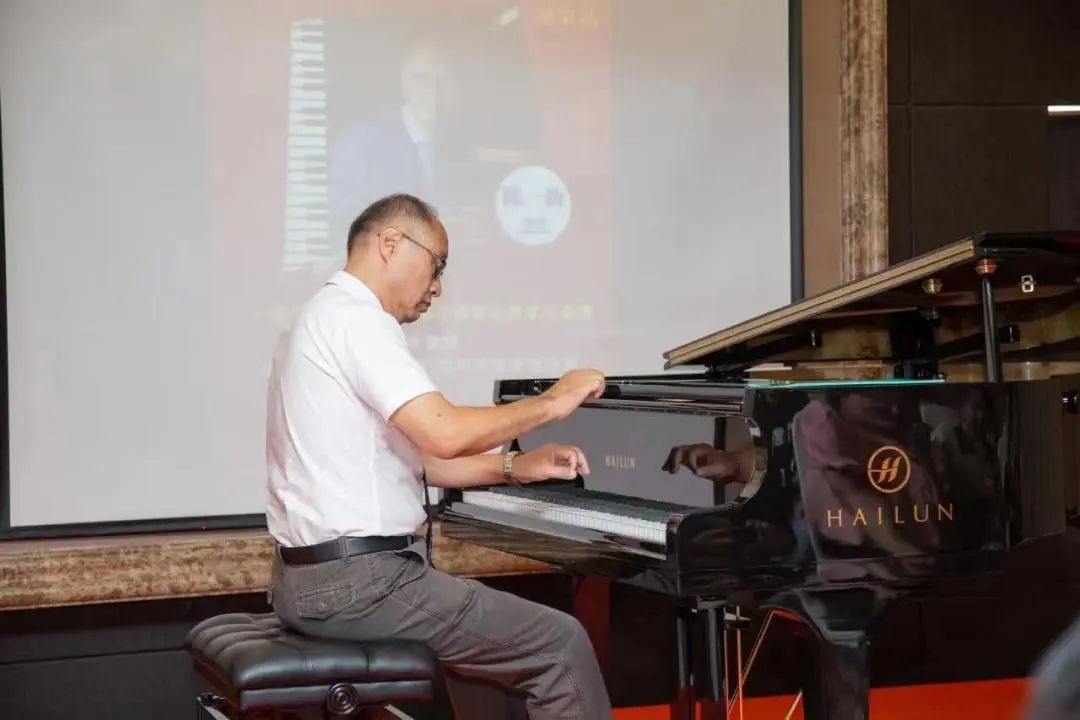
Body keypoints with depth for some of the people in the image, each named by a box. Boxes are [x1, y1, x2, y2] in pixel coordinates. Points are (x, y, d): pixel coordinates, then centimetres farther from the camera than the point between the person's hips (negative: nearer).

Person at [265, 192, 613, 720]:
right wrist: (550, 403, -11)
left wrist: (515, 468, 13)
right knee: (560, 644, -7)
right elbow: (444, 434, -26)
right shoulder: (355, 317, -15)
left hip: (316, 573, 11)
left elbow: (414, 454, 20)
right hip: (356, 581, -11)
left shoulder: (328, 318, 17)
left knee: (481, 621, 32)